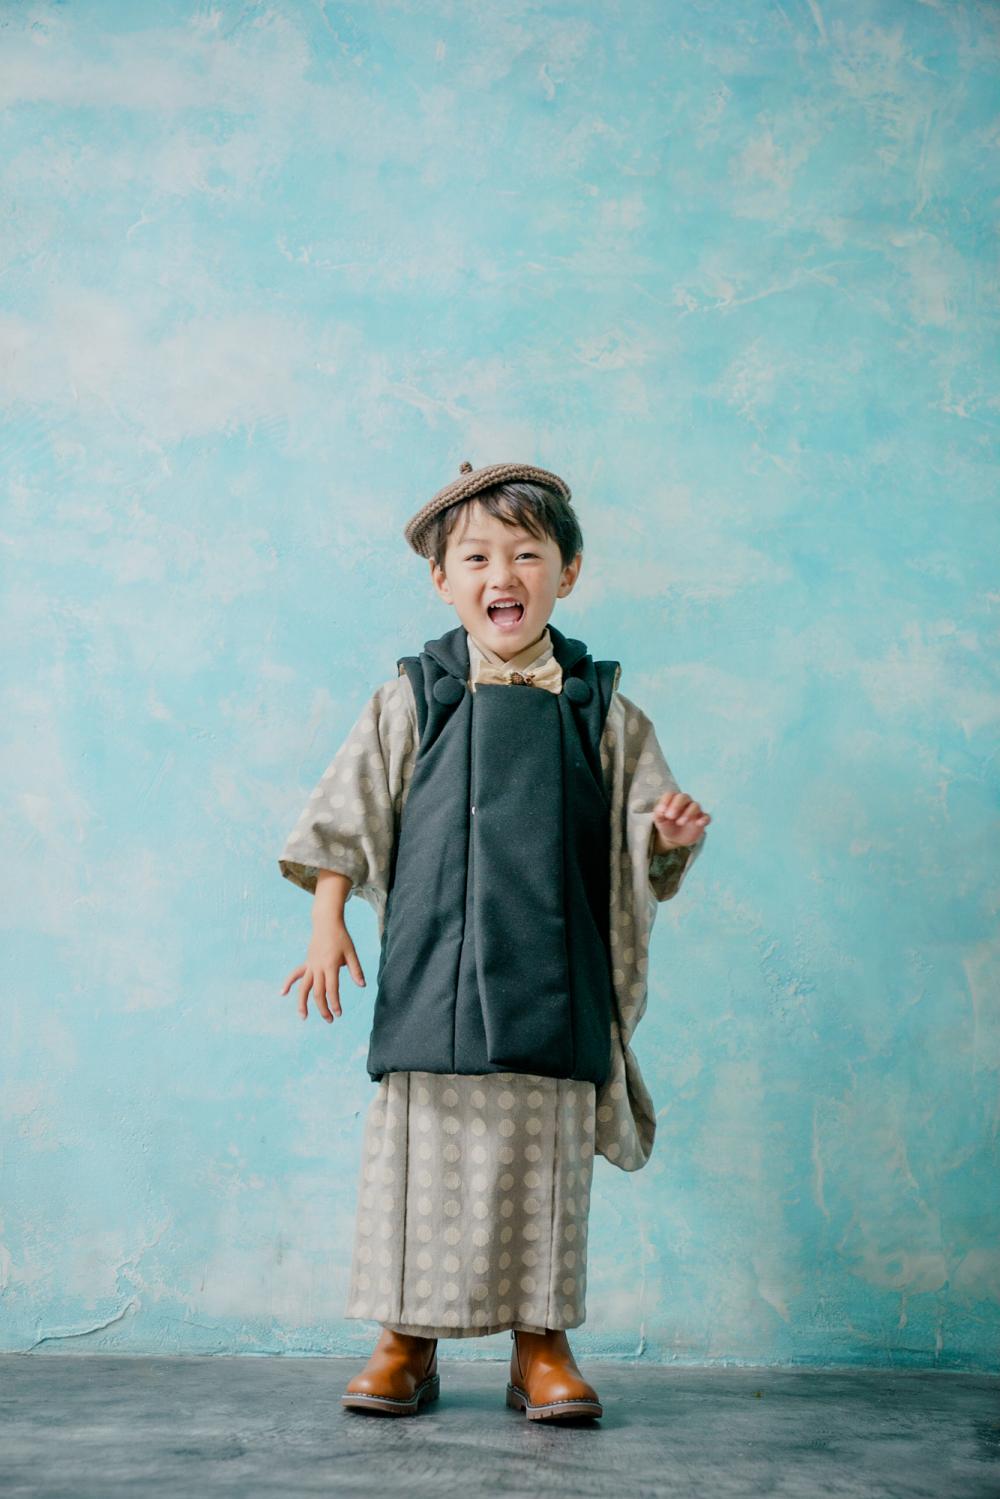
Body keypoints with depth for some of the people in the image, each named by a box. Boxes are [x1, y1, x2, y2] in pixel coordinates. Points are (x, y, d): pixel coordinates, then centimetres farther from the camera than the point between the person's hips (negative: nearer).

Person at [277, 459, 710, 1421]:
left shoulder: (601, 711, 7)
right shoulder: (411, 702, 5)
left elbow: (633, 841, 11)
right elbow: (345, 818, 8)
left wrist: (669, 830, -11)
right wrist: (328, 925, 3)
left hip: (553, 978, 1)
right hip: (433, 971, 0)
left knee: (545, 1153, 4)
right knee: (423, 1146, 2)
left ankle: (541, 1344, 17)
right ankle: (407, 1341, 17)